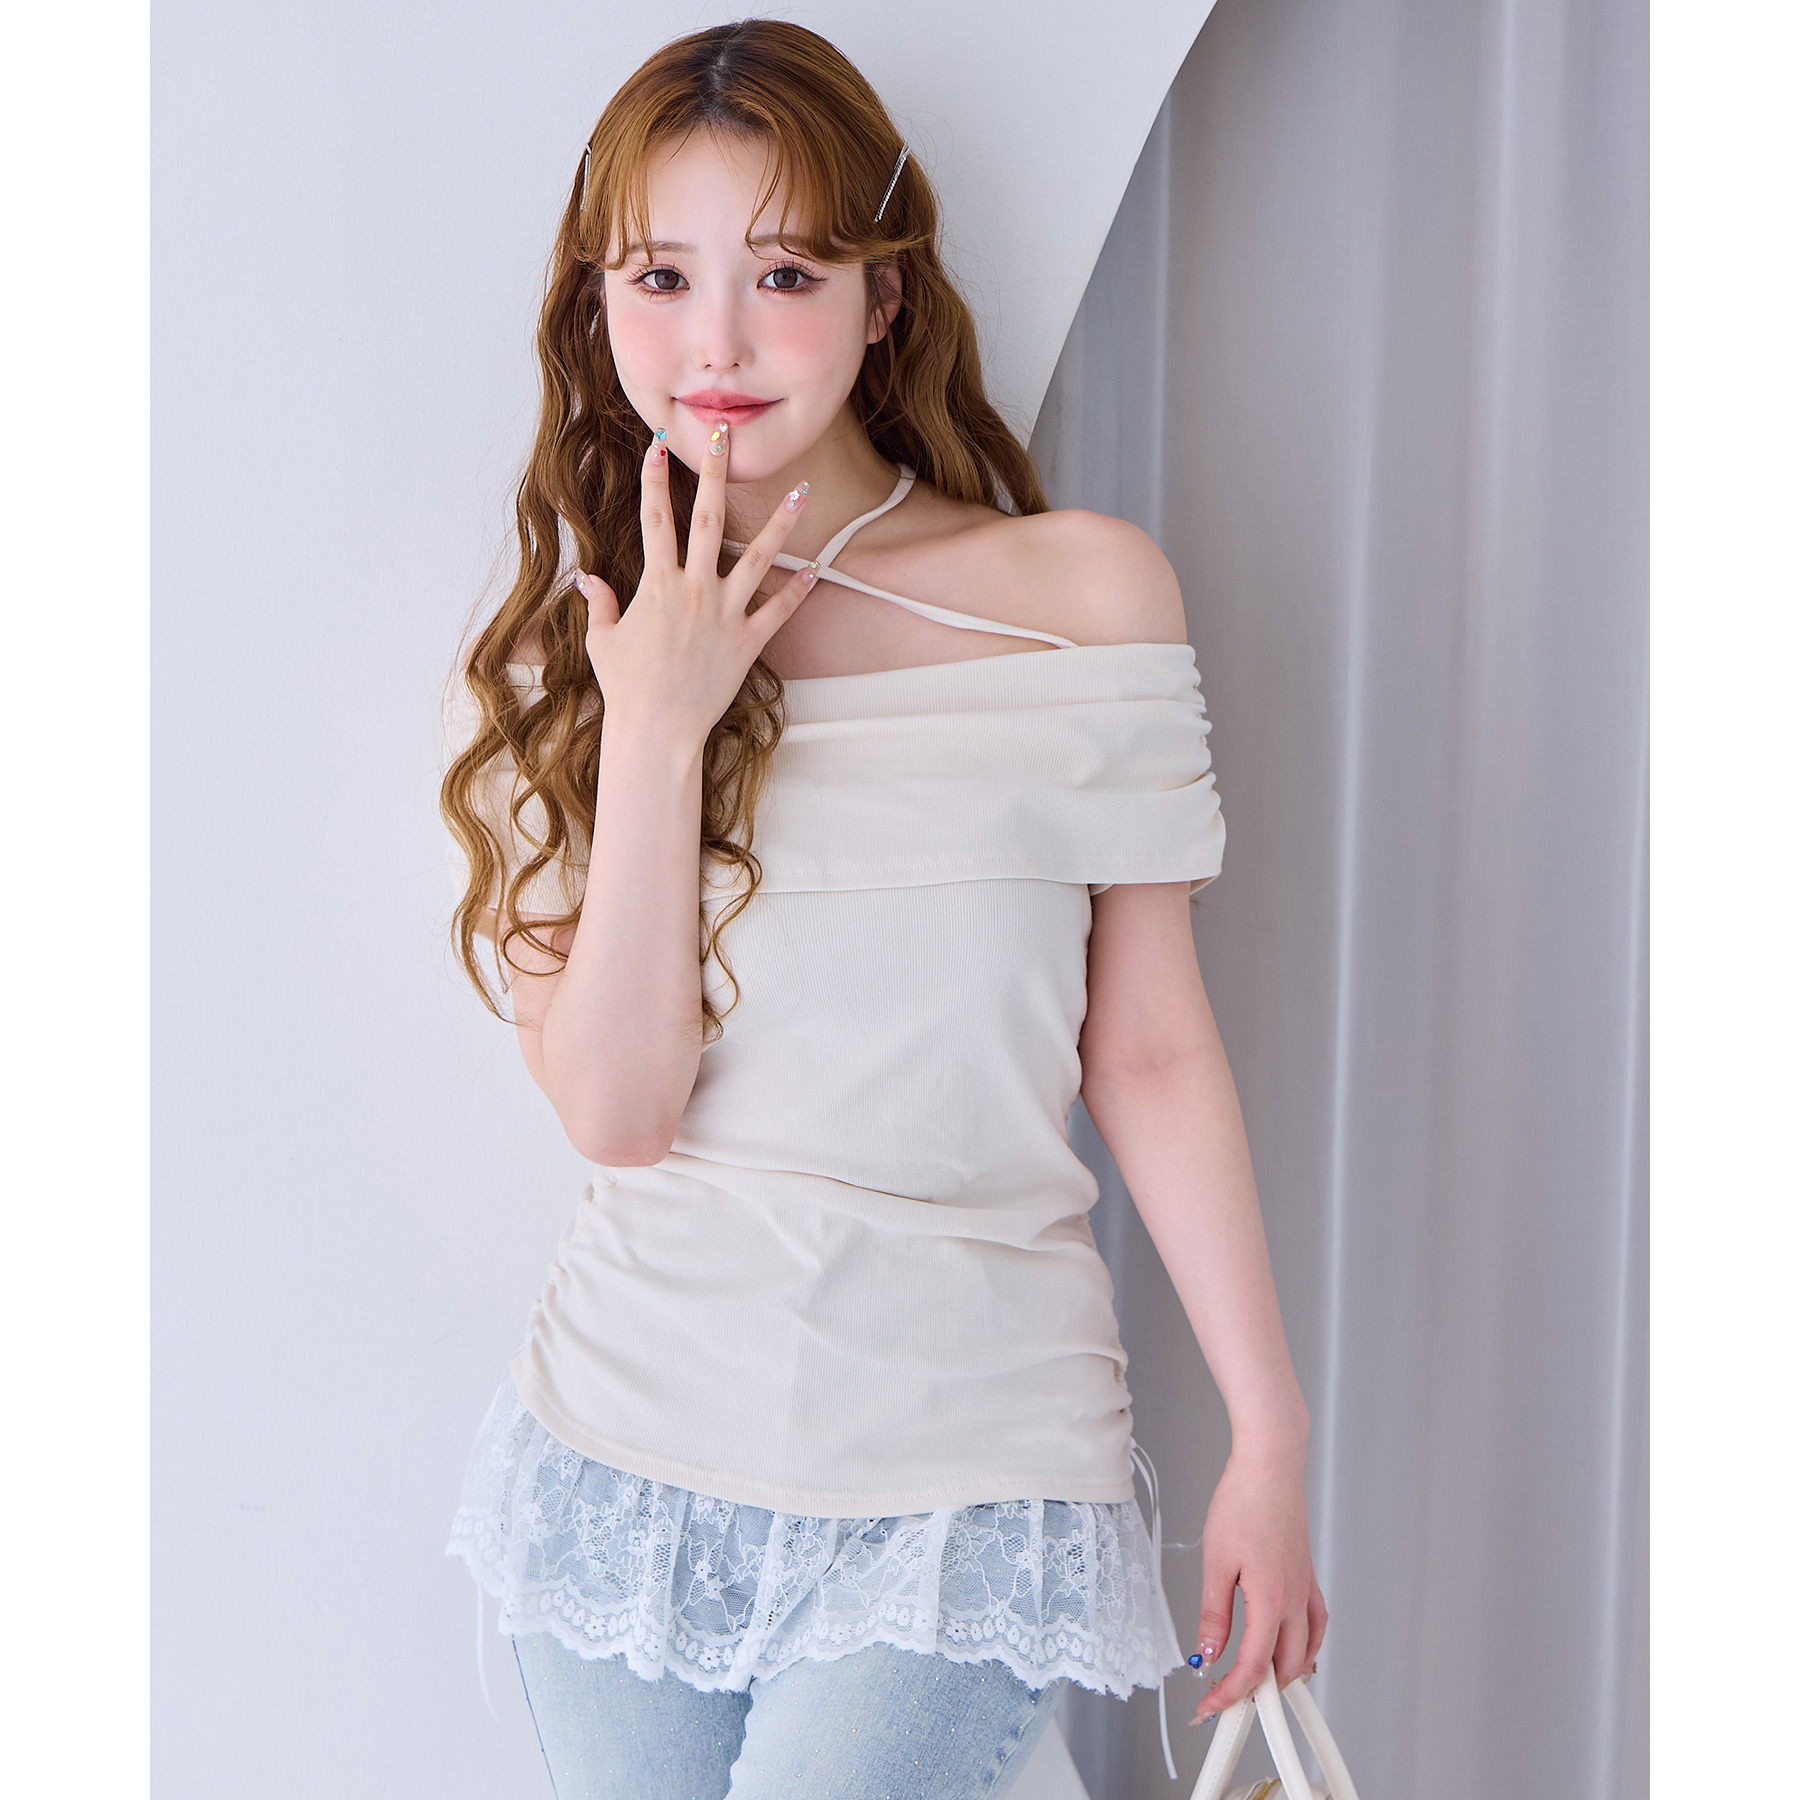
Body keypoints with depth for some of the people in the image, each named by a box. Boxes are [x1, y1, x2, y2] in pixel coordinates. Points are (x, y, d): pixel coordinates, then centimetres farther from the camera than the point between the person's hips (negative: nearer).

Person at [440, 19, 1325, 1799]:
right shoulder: (559, 653, 1)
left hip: (960, 1474, -2)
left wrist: (1271, 1436, 0)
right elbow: (615, 1106, -9)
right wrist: (657, 735, -17)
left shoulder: (1086, 592, -5)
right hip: (630, 1445, 3)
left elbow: (1149, 1051, -1)